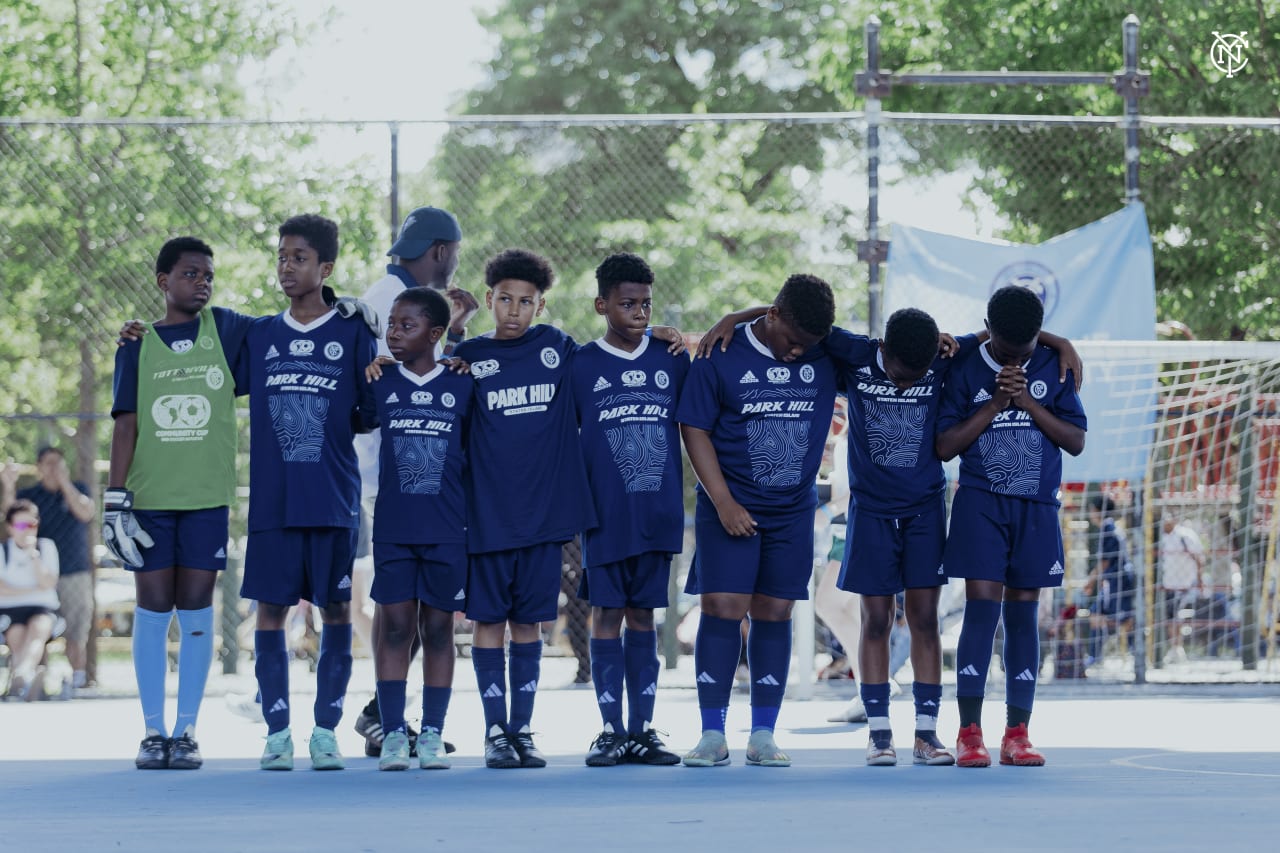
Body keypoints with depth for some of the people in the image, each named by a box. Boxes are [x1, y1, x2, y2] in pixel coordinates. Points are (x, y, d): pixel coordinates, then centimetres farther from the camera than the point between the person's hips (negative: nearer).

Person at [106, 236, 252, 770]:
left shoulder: (225, 331, 6)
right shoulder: (137, 346, 5)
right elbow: (126, 425, 2)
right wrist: (116, 497, -5)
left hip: (206, 496, 0)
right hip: (149, 496, 0)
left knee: (196, 612, 1)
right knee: (153, 610, 2)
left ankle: (186, 732, 6)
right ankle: (153, 733, 7)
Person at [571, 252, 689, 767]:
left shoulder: (672, 361, 6)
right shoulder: (580, 366, 0)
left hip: (658, 515, 2)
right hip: (606, 516, -2)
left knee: (643, 617, 7)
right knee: (607, 617, 1)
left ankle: (643, 730, 9)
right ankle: (611, 730, 5)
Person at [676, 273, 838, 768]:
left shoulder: (825, 359, 1)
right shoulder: (722, 357, -8)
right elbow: (694, 429, -7)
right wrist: (723, 502, -11)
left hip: (793, 511, 3)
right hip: (731, 509, -3)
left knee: (773, 614, 4)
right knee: (721, 608, -8)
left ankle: (763, 736, 8)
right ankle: (713, 736, -5)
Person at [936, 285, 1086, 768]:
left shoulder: (1053, 368, 5)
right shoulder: (966, 371, 0)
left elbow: (1076, 442, 2)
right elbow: (945, 446, -4)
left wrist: (1028, 401, -10)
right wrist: (994, 403, -12)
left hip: (1036, 509, 2)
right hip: (981, 505, -2)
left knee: (1023, 614, 3)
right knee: (982, 607, -11)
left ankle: (1017, 734, 7)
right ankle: (969, 734, -9)